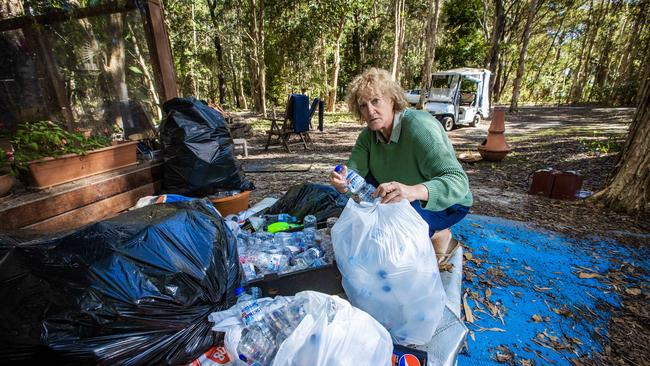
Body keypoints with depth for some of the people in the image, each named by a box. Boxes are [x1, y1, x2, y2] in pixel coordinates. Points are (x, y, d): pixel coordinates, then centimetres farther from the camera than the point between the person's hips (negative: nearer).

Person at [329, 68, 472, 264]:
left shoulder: (419, 128, -29)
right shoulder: (369, 134, -7)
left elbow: (458, 182, -39)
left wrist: (413, 191, -58)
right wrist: (342, 183, -43)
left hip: (447, 204, -6)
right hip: (401, 200, 7)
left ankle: (439, 236, -1)